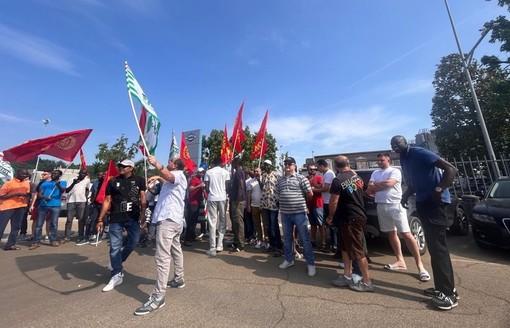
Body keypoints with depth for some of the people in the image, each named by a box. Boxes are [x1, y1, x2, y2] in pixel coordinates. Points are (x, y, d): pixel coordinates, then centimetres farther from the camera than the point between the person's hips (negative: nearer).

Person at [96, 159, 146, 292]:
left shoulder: (139, 180, 3)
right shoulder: (113, 181, 7)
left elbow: (142, 197, -1)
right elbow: (107, 201, 7)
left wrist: (142, 213, -13)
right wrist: (100, 219, 3)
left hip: (133, 217, -1)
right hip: (116, 218, 1)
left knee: (133, 242, 4)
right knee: (115, 247, 5)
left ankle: (116, 262, 33)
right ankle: (117, 275, 19)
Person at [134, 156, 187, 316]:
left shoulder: (179, 174, -8)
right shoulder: (177, 176, 22)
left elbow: (169, 177, -33)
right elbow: (168, 182, 42)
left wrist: (156, 164, -45)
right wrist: (158, 178, 26)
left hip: (168, 219, -11)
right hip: (176, 219, 11)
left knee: (162, 256, -12)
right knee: (176, 250, 21)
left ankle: (158, 297, -9)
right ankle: (179, 279, 36)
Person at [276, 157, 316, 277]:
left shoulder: (301, 178, -7)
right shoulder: (280, 180, 9)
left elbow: (310, 194, -4)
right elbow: (278, 194, 19)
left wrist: (300, 200, 8)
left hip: (299, 212, -5)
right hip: (285, 213, 5)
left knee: (305, 239, 4)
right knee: (287, 238, 17)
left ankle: (310, 263, 20)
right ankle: (288, 259, 35)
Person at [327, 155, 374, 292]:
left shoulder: (337, 180, -18)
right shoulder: (356, 176, 7)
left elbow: (333, 202, -17)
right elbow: (361, 191, 24)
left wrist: (330, 217, -3)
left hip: (349, 219, -9)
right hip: (358, 215, 9)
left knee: (357, 250, 3)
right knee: (346, 247, 17)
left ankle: (367, 282, 16)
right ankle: (347, 276, 26)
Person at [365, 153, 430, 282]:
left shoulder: (395, 171, -3)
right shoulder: (375, 173, 14)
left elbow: (389, 183, -19)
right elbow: (369, 189, 5)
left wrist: (375, 185, -4)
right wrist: (382, 185, -11)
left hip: (395, 205, -6)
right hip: (381, 206, 6)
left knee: (406, 234, -7)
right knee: (391, 233, 10)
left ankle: (420, 265, 2)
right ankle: (400, 261, 19)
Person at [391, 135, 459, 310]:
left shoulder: (420, 153, -11)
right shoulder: (403, 160, 13)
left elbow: (451, 169, -18)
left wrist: (439, 190, -25)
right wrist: (406, 195, 7)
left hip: (435, 201, -9)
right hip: (422, 202, 9)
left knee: (438, 246, -7)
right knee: (433, 245, 13)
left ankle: (449, 293, 2)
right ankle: (442, 287, 24)